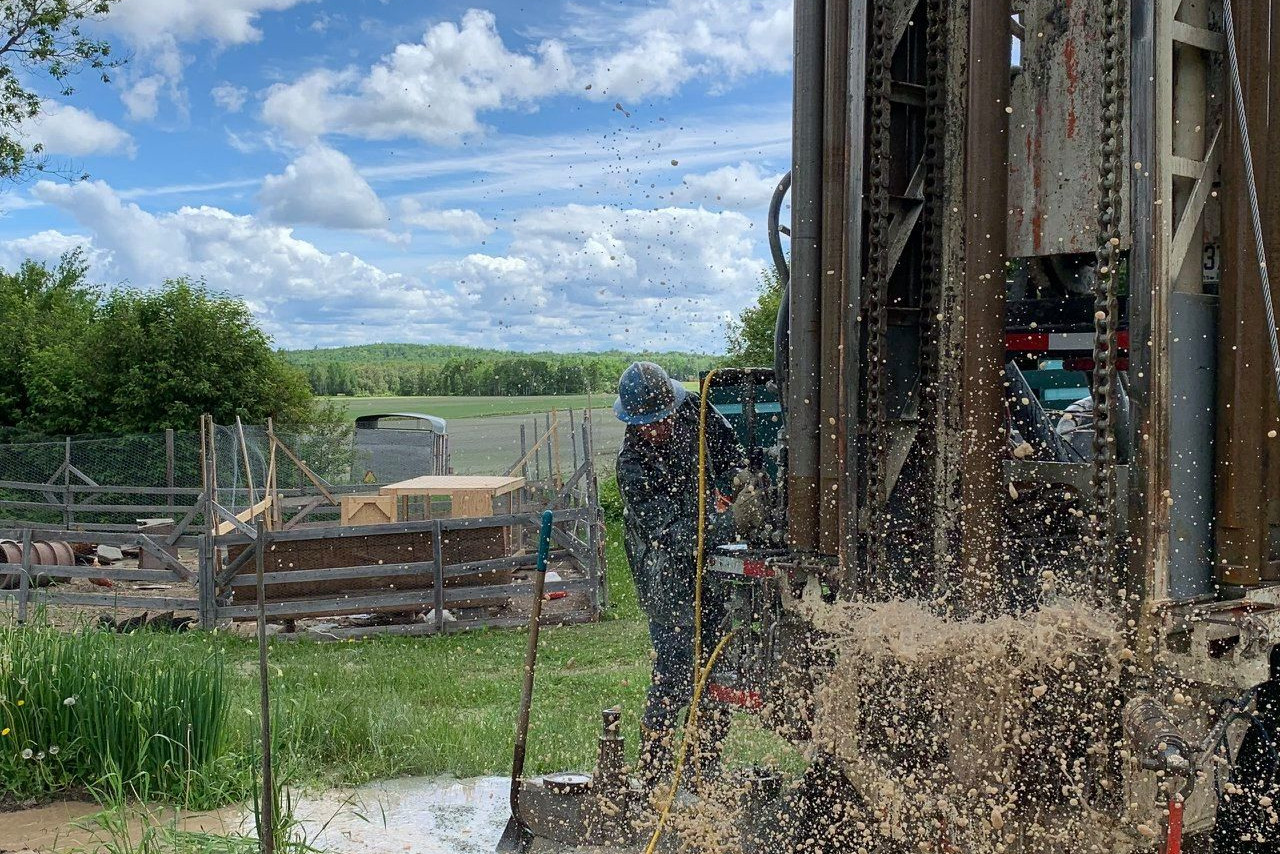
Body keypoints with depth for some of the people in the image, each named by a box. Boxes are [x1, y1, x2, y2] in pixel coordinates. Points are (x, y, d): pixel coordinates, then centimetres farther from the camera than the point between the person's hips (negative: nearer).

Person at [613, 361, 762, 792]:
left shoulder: (694, 410, -7)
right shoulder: (632, 468, -22)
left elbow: (730, 450, 12)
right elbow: (673, 533, -29)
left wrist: (738, 478, -9)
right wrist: (732, 522, -41)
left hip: (714, 563, 6)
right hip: (668, 574, -6)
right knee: (675, 672, -10)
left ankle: (707, 771, 22)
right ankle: (652, 775, 2)